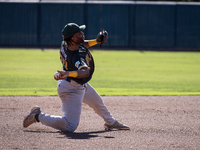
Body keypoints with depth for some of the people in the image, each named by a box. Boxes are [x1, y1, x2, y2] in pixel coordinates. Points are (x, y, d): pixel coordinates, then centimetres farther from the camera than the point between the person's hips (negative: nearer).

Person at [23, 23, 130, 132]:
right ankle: (38, 116, 1)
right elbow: (85, 72, -55)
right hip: (71, 89, -10)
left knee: (97, 102, 31)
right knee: (70, 126, -11)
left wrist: (96, 41, -4)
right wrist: (69, 73, -72)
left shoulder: (65, 44, -12)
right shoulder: (77, 56, -37)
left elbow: (82, 44, 10)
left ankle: (111, 123, 56)